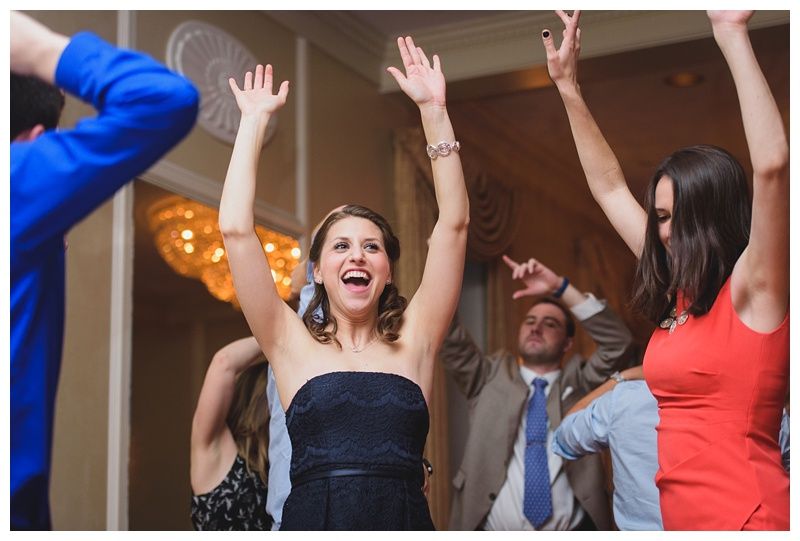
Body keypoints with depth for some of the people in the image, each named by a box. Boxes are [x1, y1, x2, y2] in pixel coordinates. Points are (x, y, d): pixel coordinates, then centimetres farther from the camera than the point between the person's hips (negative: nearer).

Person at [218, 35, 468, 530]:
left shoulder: (413, 341, 7)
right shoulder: (295, 345, 6)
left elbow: (454, 223, 4)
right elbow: (236, 229, -1)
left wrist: (434, 108, 3)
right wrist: (255, 120, 3)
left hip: (406, 518, 1)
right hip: (313, 517, -1)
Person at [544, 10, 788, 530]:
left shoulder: (753, 290, -8)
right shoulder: (679, 295, 11)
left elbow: (772, 164, -23)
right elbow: (610, 188, 19)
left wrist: (732, 34, -21)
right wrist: (569, 88, 18)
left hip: (747, 517, -8)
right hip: (682, 517, 8)